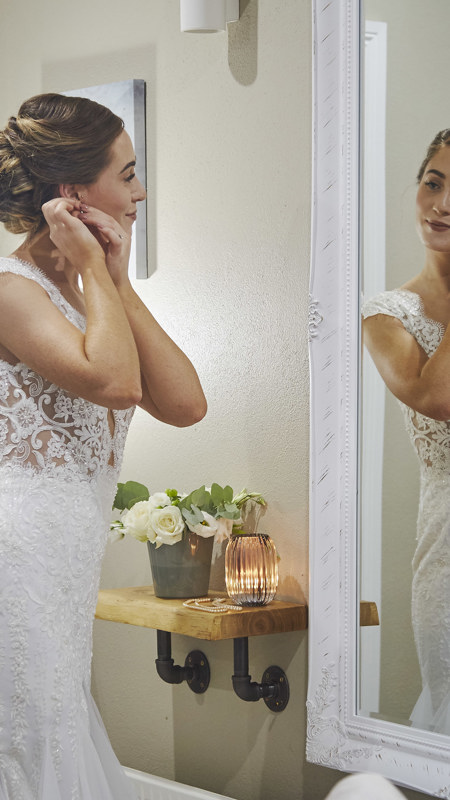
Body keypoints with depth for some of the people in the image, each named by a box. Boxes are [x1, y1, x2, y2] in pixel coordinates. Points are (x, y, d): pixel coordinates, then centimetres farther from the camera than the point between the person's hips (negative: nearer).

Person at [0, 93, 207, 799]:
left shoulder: (90, 297, 17)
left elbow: (184, 403, 4)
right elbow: (114, 381, -28)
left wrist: (118, 281, 3)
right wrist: (92, 265, -13)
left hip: (62, 584, 9)